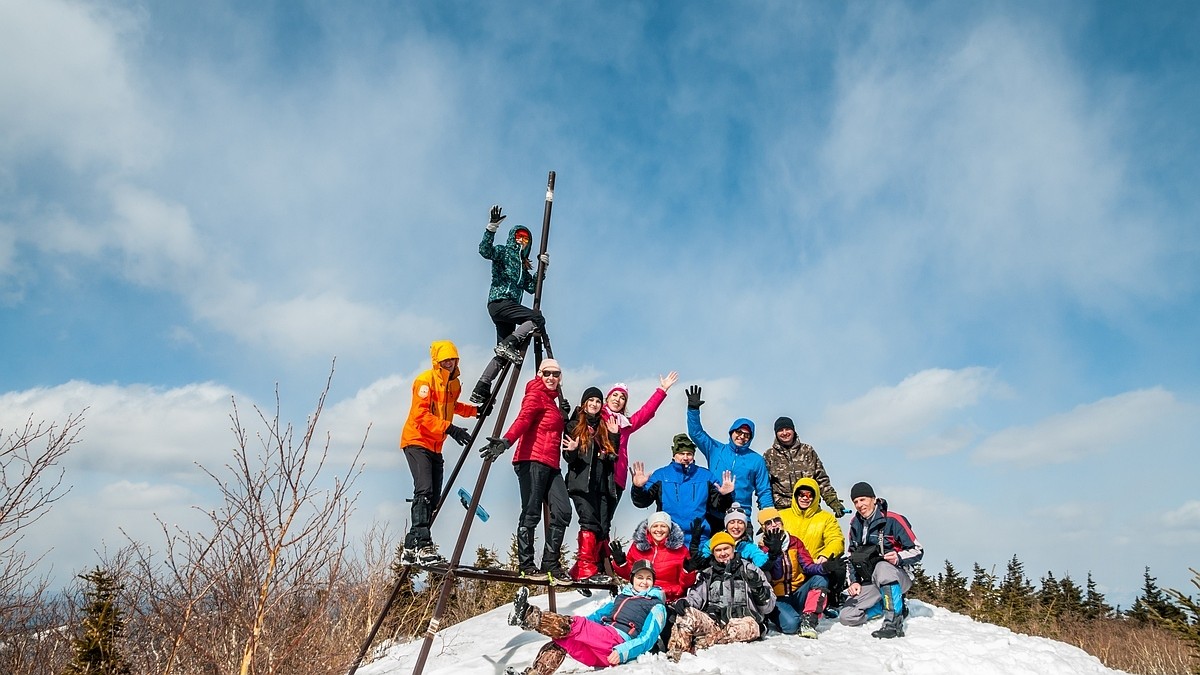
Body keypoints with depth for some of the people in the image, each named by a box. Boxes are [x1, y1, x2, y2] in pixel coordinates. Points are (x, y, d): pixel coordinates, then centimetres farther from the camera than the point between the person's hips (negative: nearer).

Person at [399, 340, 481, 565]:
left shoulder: (454, 383, 11)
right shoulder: (425, 380, -13)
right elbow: (421, 414, -23)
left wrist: (474, 410, 14)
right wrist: (449, 429, -32)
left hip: (435, 446, 8)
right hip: (416, 442, -8)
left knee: (433, 497, 4)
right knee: (424, 491, -21)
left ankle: (410, 548, 11)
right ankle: (422, 545, -24)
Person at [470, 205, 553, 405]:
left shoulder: (523, 265, 26)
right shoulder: (503, 252, 5)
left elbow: (531, 287, 21)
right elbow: (485, 250, -15)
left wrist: (542, 268, 11)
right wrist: (492, 227, -27)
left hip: (509, 307, 8)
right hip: (499, 301, -8)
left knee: (504, 354, 3)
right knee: (538, 318, -21)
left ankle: (480, 390, 3)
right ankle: (509, 344, -22)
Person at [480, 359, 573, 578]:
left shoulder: (551, 400, 26)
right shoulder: (536, 395, -1)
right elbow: (523, 419, -19)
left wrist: (570, 444, 12)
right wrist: (506, 440, -35)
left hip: (550, 465, 8)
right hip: (532, 461, -8)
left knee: (562, 511, -2)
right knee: (531, 513, -6)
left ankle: (550, 562, 4)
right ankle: (526, 564, 1)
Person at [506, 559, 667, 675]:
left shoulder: (656, 606, 10)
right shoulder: (620, 596, 27)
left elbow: (648, 638, -3)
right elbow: (596, 616, 21)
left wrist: (623, 652, -21)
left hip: (618, 642, -6)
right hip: (599, 646, 6)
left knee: (576, 624, -26)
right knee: (559, 643, -17)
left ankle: (527, 615, -35)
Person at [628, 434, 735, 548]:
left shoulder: (706, 475, 12)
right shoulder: (660, 475, 8)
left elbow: (718, 506, 11)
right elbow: (642, 502, 2)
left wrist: (725, 496, -9)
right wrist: (638, 488, -18)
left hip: (699, 538, 1)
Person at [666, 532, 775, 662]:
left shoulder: (749, 570, 15)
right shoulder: (707, 575, 24)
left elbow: (768, 607, 10)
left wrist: (759, 588, -11)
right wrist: (684, 602, -10)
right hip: (711, 621, 2)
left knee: (751, 626, -38)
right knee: (686, 613, -27)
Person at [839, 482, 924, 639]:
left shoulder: (892, 520, -11)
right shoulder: (856, 524, 9)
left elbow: (917, 551, -9)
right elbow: (851, 556, 18)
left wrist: (899, 558, -28)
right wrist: (854, 581, 5)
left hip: (898, 579, -6)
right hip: (870, 583, 6)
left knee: (882, 567, -41)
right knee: (846, 617, -12)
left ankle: (894, 624, -39)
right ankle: (896, 605, 9)